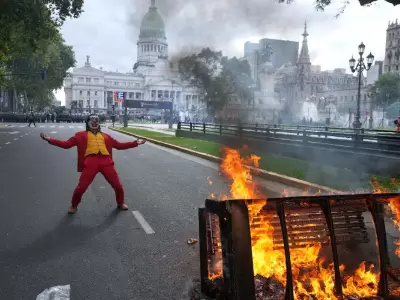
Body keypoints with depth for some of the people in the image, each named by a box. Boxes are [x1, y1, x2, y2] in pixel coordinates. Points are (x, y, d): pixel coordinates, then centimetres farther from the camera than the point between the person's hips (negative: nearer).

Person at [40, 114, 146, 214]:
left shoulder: (105, 136, 23)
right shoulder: (81, 135, 17)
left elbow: (119, 145, 27)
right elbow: (66, 144, 11)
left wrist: (135, 143, 24)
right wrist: (49, 139, 2)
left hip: (106, 162, 2)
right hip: (90, 162, -2)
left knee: (117, 185, 5)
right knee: (81, 187, -5)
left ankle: (120, 203, 33)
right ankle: (74, 206, 25)